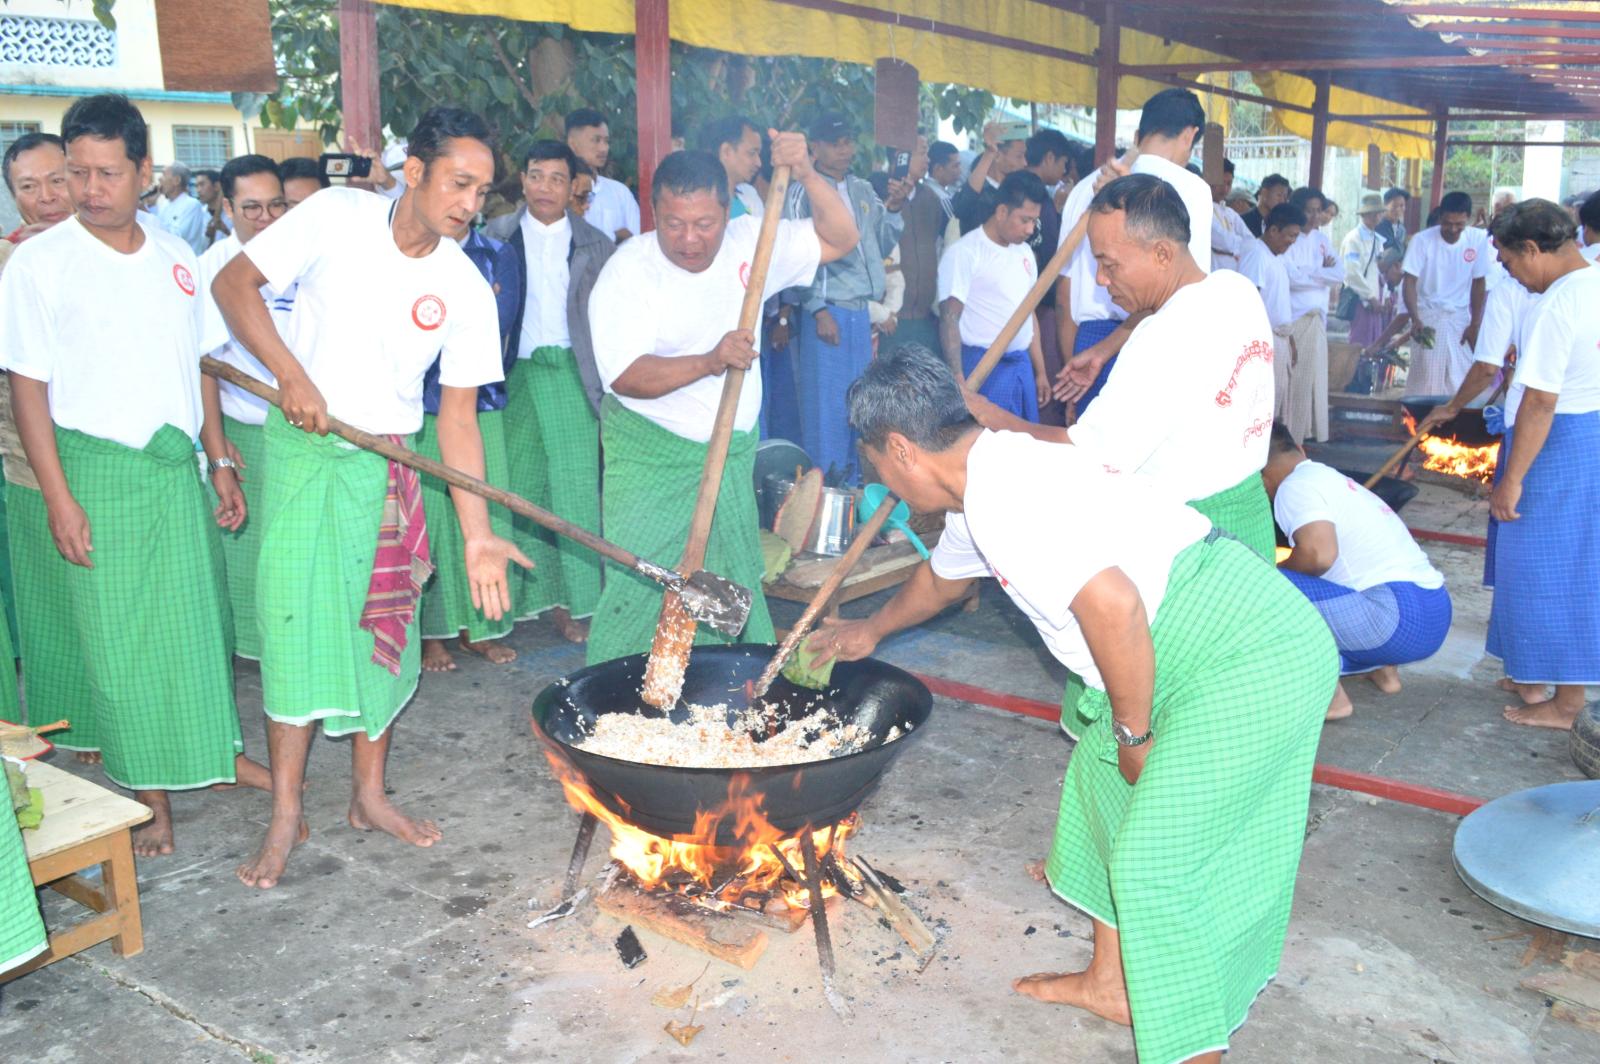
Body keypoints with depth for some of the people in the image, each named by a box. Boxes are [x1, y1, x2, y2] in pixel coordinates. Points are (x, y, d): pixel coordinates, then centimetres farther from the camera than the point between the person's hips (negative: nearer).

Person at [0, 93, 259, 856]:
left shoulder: (175, 256, 6)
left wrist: (220, 462, 10)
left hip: (177, 465, 4)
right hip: (97, 470, -4)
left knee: (201, 615, 14)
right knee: (118, 635, 3)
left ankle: (220, 751, 33)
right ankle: (151, 795, 16)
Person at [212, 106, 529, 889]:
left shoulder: (467, 290, -7)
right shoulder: (335, 216, -10)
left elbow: (458, 418, -7)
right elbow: (234, 282, -5)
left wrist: (478, 536, -13)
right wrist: (292, 375, -19)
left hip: (391, 461, 2)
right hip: (306, 448, -2)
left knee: (383, 623, 7)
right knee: (295, 616, -5)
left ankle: (369, 794, 24)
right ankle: (285, 814, 8)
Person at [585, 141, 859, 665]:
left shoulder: (749, 242, 1)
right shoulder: (628, 271, -13)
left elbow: (840, 238, 1)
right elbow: (626, 376, -22)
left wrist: (806, 175, -16)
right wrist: (710, 361, -35)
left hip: (733, 454, 5)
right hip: (653, 460, -5)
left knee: (738, 589, 13)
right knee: (641, 588, -7)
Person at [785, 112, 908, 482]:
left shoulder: (862, 190, 15)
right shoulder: (803, 191, -4)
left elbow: (881, 247, 16)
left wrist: (893, 210, -1)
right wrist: (817, 309, -15)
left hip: (862, 311, 6)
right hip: (827, 311, -6)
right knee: (825, 406, -3)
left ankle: (852, 486, 20)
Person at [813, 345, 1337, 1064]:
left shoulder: (1001, 488, -19)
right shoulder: (981, 489, 15)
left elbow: (1113, 606, -30)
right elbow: (940, 578, 36)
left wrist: (1134, 734, -14)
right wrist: (869, 632, 53)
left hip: (1253, 661, -11)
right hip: (1221, 647, 11)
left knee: (1158, 859, -6)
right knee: (1106, 781, 22)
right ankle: (1112, 983, 36)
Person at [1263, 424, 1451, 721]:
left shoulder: (1295, 487, -6)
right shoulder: (1331, 478, 23)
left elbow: (1319, 554, -23)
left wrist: (1274, 572, -2)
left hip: (1401, 618, -10)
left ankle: (1328, 696, -6)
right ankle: (1383, 668, 15)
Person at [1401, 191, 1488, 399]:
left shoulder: (1478, 240, -6)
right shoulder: (1422, 240, -14)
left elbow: (1478, 284, 3)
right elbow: (1410, 282, -14)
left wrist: (1475, 324, 2)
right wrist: (1415, 319, -27)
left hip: (1460, 317, 3)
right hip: (1428, 315, -3)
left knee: (1462, 378, -1)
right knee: (1426, 378, -8)